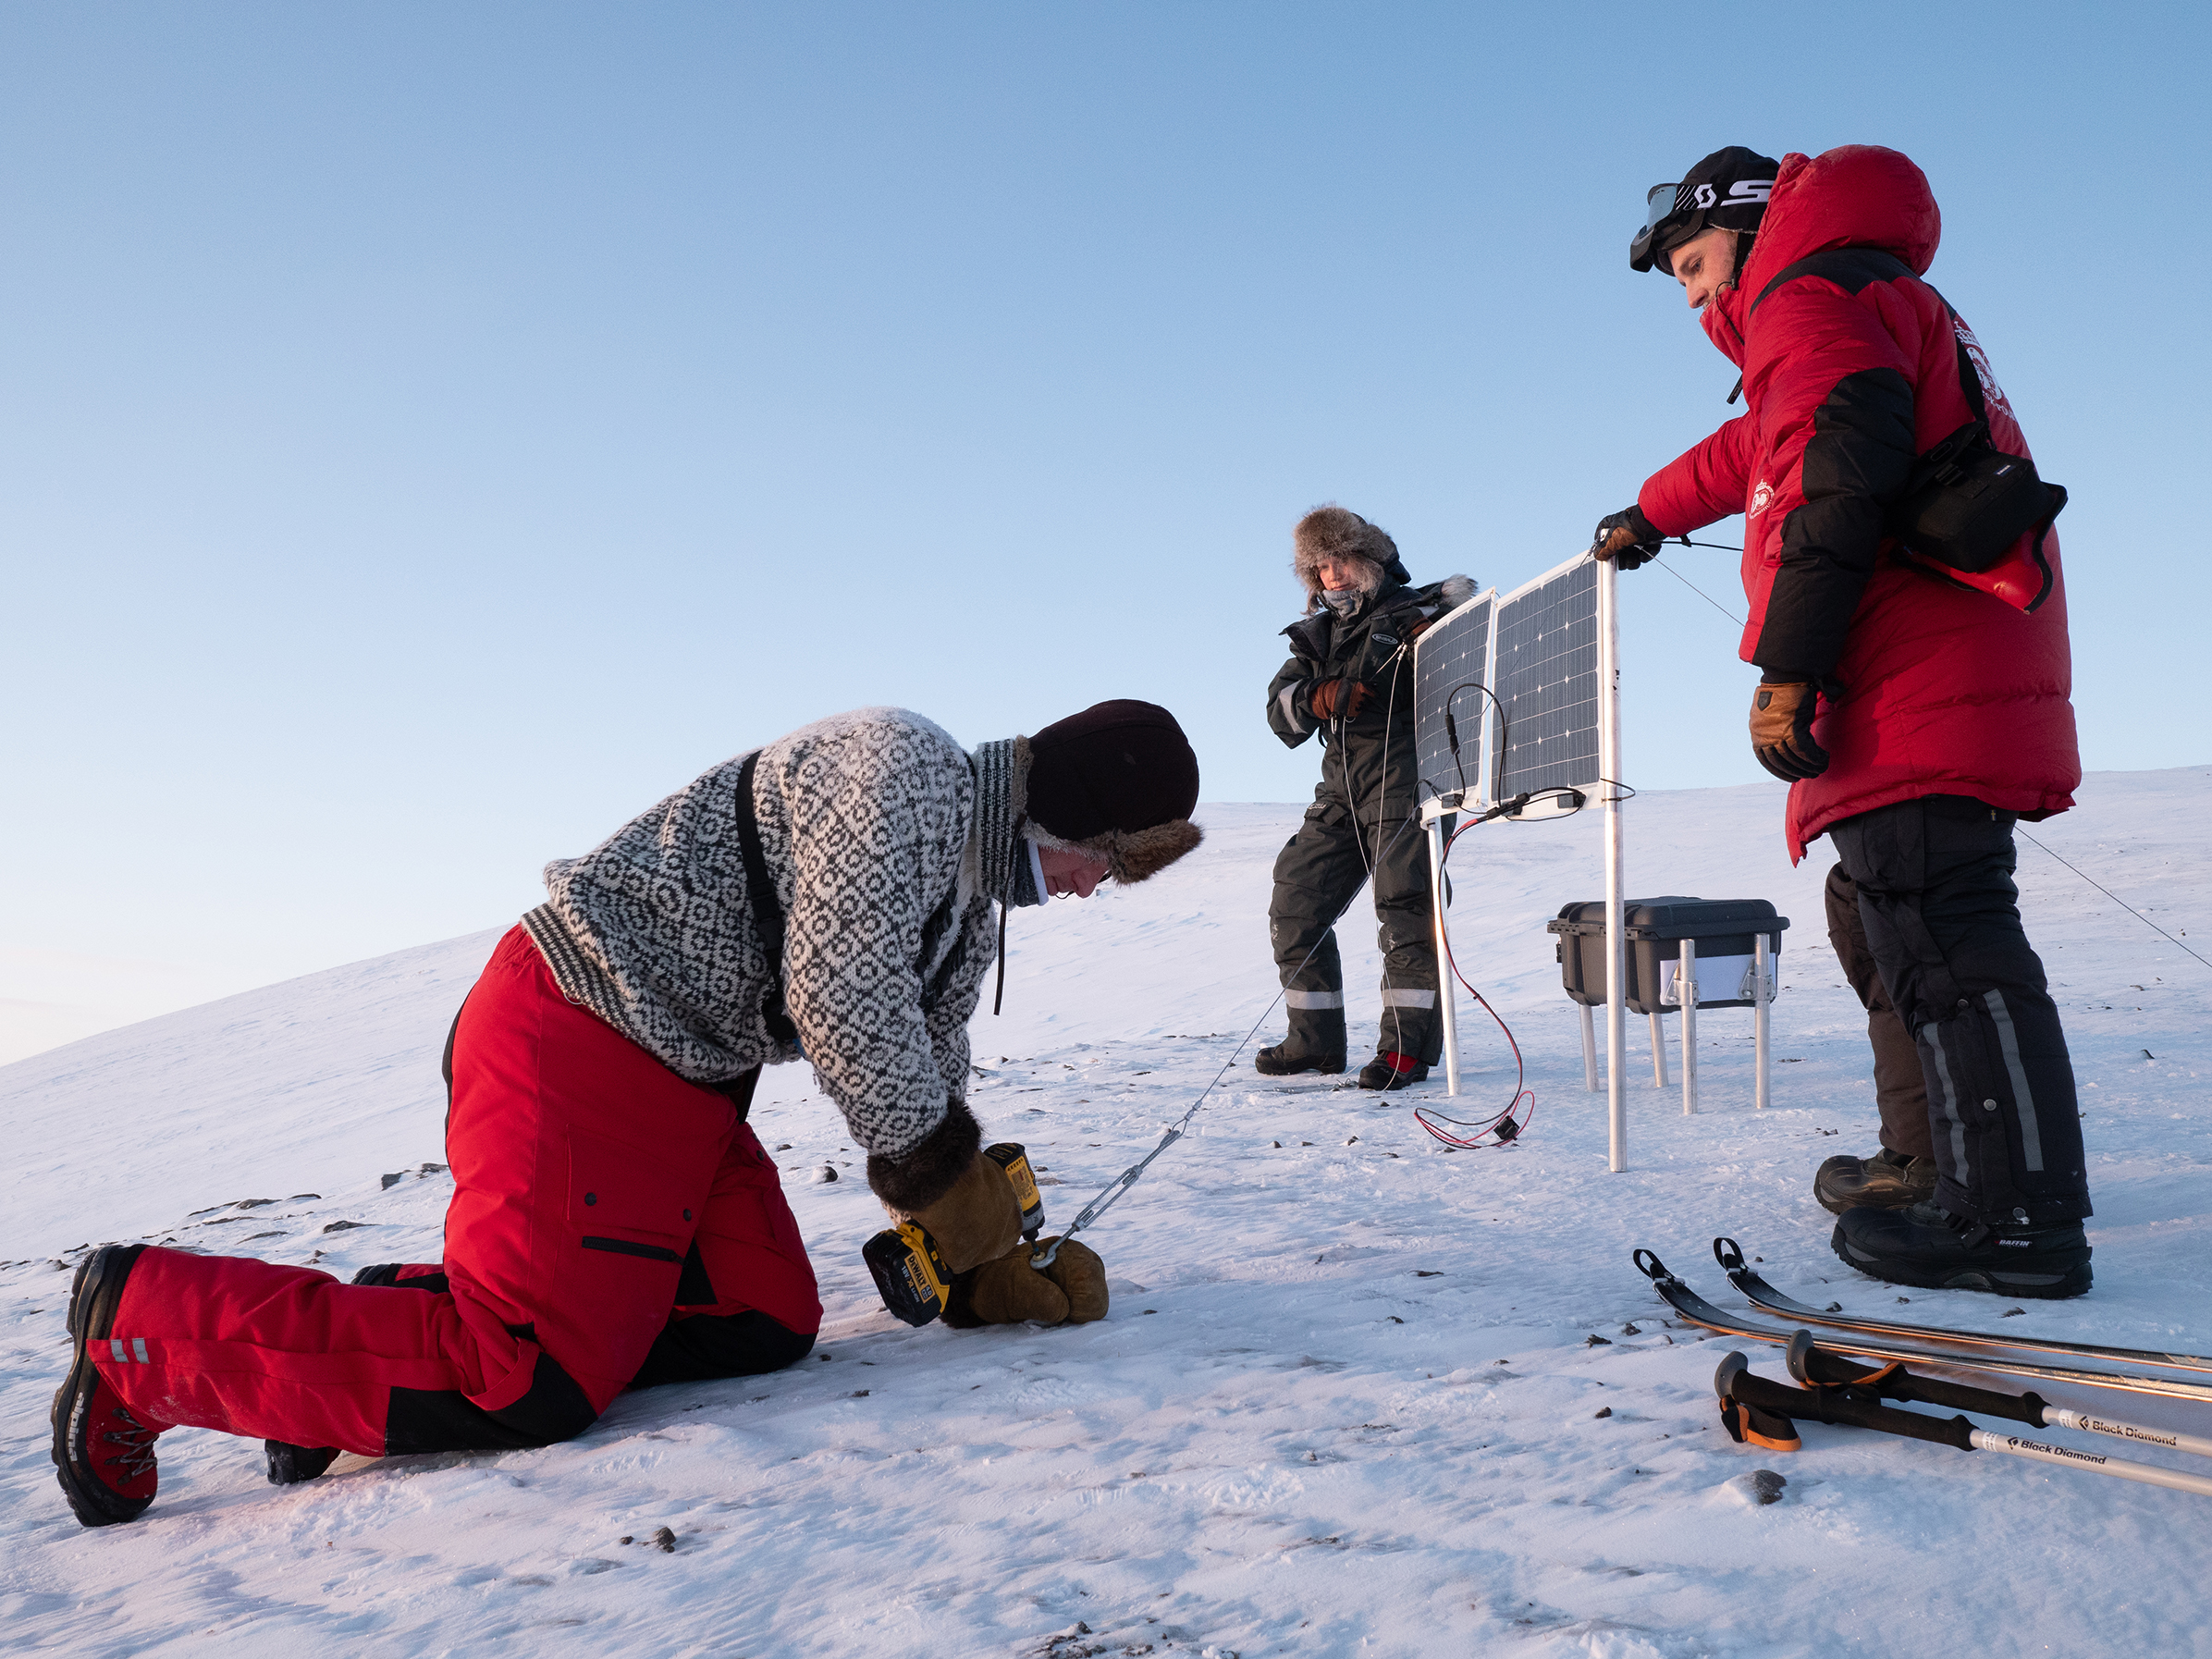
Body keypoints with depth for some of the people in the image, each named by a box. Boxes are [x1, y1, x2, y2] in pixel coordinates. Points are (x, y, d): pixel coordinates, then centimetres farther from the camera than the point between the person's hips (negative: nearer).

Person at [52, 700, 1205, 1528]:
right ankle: (152, 1325, 1)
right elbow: (841, 1002, -24)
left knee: (767, 1322, 3)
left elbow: (926, 1094, 17)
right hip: (576, 1042, -10)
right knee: (531, 1390, -14)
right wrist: (968, 1210, -12)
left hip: (685, 1080, 10)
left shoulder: (973, 901, 15)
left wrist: (998, 1280, 6)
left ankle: (385, 1333, 7)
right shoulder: (905, 767, -17)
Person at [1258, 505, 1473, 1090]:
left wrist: (1428, 629, -24)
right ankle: (1316, 1040, 15)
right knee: (1294, 906, 4)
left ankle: (1407, 1045, -5)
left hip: (1404, 782, -6)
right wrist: (1319, 697, -10)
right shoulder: (1318, 635, 22)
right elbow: (1280, 710, 11)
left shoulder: (1414, 610, 6)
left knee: (1404, 906, -12)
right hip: (1341, 791, 6)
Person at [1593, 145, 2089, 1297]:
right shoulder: (1882, 306, 32)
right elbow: (1750, 450, 49)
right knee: (1879, 922, 16)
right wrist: (1650, 516, 62)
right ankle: (1933, 1166, 22)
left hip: (1921, 694, -11)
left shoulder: (1811, 300, -2)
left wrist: (1784, 670, -21)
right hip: (1947, 688, 11)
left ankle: (2018, 1222, -12)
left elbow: (1837, 481, -19)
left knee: (1938, 939, -14)